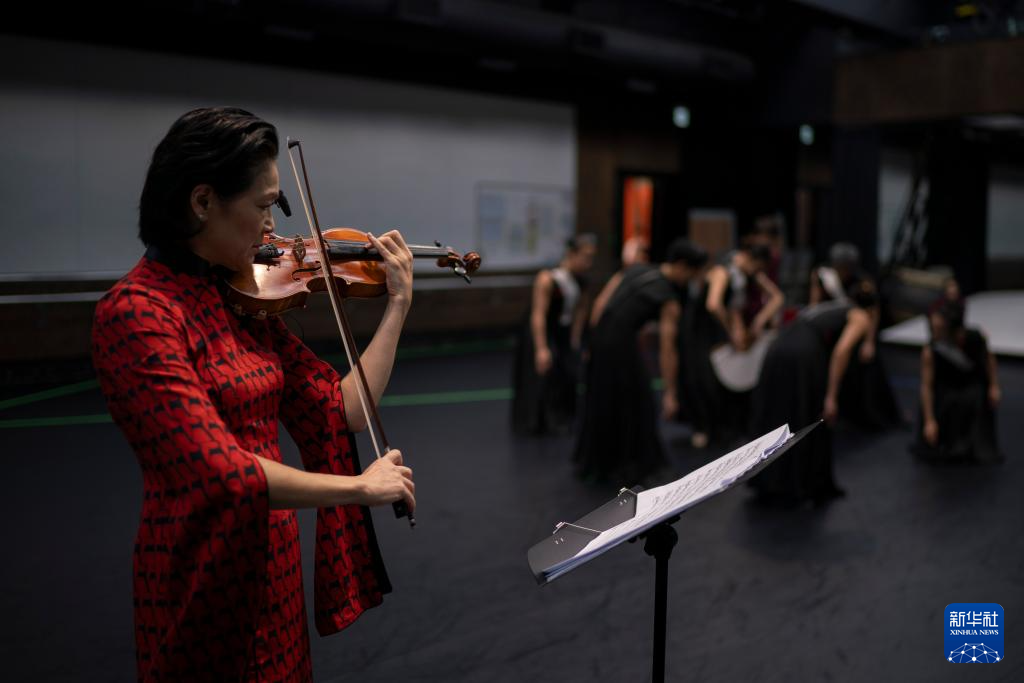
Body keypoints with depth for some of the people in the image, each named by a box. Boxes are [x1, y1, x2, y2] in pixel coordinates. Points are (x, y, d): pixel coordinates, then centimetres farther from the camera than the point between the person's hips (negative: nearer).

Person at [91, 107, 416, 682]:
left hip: (275, 563, 7)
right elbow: (221, 471, -28)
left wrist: (398, 305, -2)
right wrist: (361, 486, -19)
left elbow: (343, 411, 1)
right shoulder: (137, 312, -21)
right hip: (208, 582, -7)